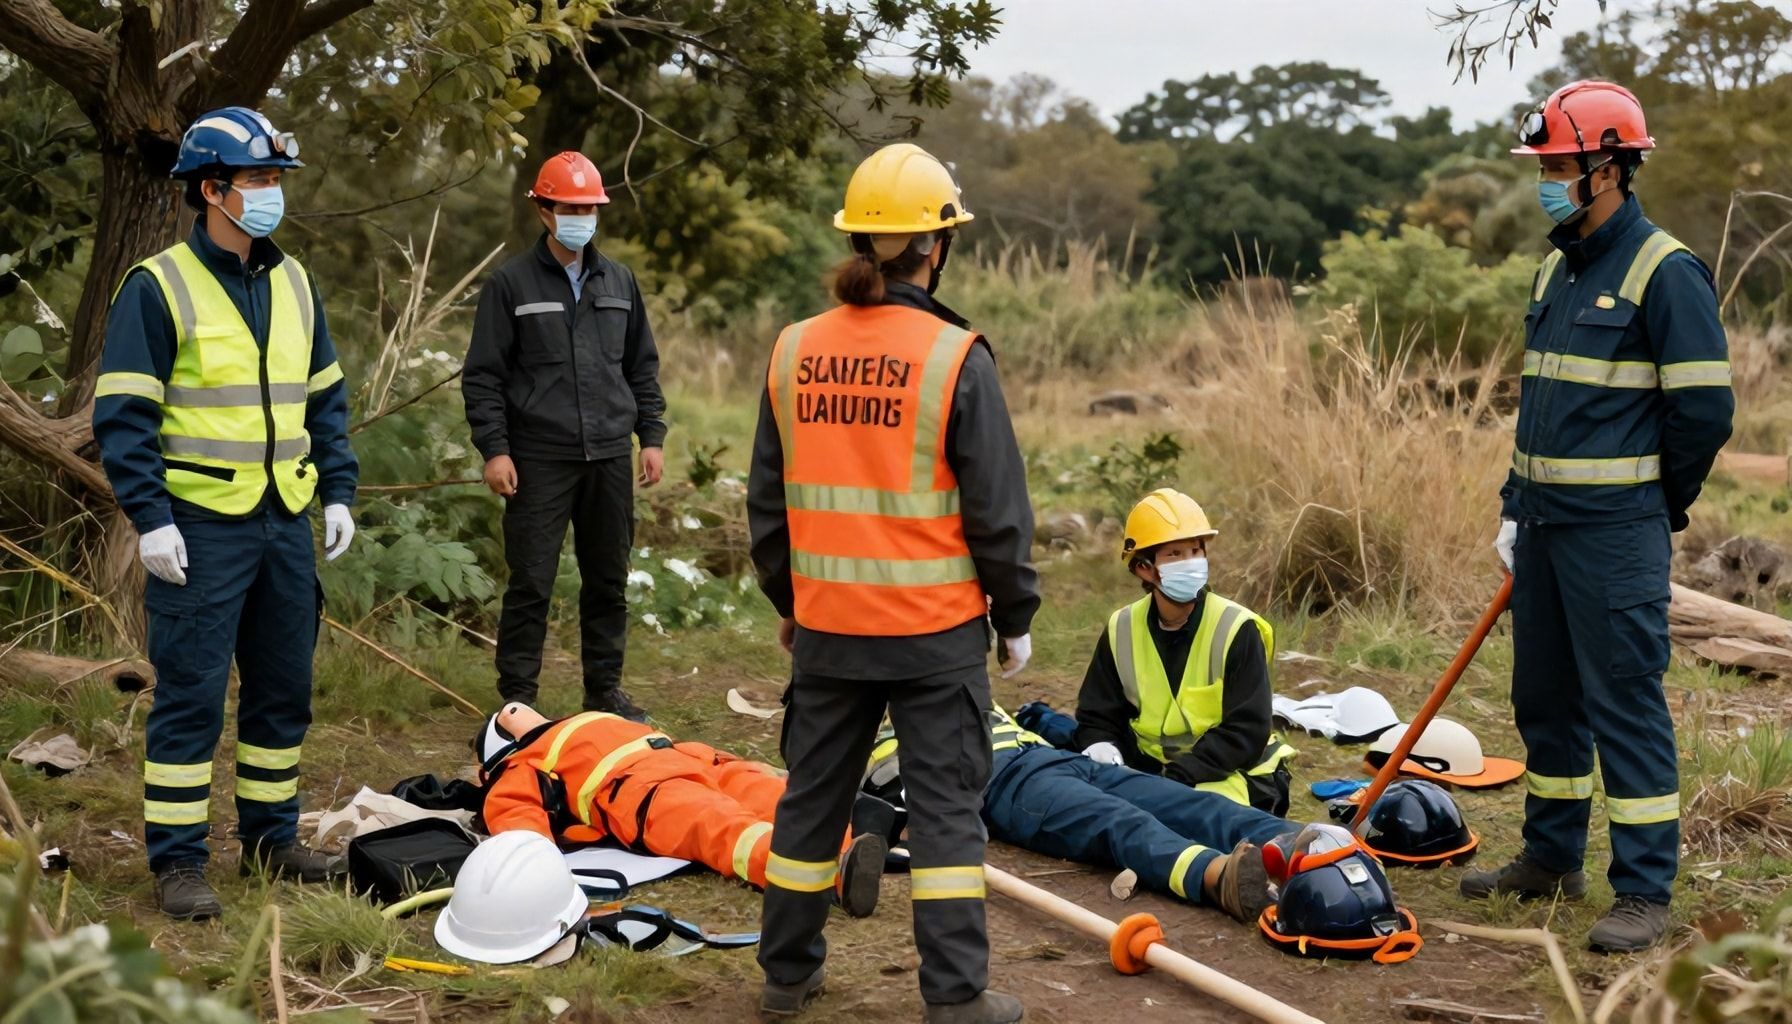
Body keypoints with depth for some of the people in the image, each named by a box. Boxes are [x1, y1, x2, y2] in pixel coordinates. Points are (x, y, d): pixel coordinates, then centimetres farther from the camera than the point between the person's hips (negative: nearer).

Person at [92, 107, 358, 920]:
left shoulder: (292, 283, 11)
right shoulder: (158, 288, -8)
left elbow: (325, 397, 18)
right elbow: (121, 415, -9)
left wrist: (338, 493, 10)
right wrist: (150, 518, -16)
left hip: (285, 524, 6)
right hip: (201, 529, -6)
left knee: (284, 689, 12)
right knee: (191, 694, -3)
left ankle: (271, 838, 25)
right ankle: (177, 861, 6)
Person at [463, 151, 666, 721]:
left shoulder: (620, 282, 13)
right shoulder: (511, 284, 0)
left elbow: (642, 368, 18)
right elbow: (483, 375, -1)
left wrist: (652, 437, 10)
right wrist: (494, 448, -9)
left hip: (610, 458, 4)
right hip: (540, 460, -4)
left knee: (608, 579, 10)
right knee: (531, 582, -3)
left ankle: (605, 689, 21)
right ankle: (517, 698, 6)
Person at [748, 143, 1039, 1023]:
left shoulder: (793, 352, 0)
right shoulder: (955, 358, -13)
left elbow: (766, 502, 8)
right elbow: (997, 509, -9)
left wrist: (787, 601, 21)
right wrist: (1016, 617, 3)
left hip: (826, 625, 4)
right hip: (935, 628, -4)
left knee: (813, 793, 16)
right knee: (946, 802, 5)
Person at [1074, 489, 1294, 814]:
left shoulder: (1237, 629, -12)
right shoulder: (1122, 630, 0)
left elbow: (1246, 732, -15)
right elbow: (1097, 718, 6)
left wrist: (1177, 776, -25)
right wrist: (1102, 750, -18)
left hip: (1229, 775, -4)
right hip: (1149, 768, 4)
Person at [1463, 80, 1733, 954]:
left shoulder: (1665, 273, -12)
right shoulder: (1557, 270, 14)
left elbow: (1705, 408, -12)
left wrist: (1661, 506, 0)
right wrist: (1516, 506, 14)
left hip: (1614, 534, -8)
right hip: (1543, 524, 8)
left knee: (1625, 703, -5)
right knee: (1544, 697, 15)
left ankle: (1644, 893, 3)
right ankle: (1552, 858, 29)